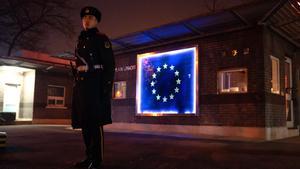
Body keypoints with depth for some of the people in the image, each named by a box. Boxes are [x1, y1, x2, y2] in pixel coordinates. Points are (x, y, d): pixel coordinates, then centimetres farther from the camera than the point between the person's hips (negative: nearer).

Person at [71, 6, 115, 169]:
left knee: (95, 123, -8)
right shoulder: (80, 41, 24)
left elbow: (110, 64, -7)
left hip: (95, 85, -8)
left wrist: (107, 88, -17)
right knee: (84, 123, 9)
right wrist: (77, 85, 16)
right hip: (80, 85, 8)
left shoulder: (101, 39, 2)